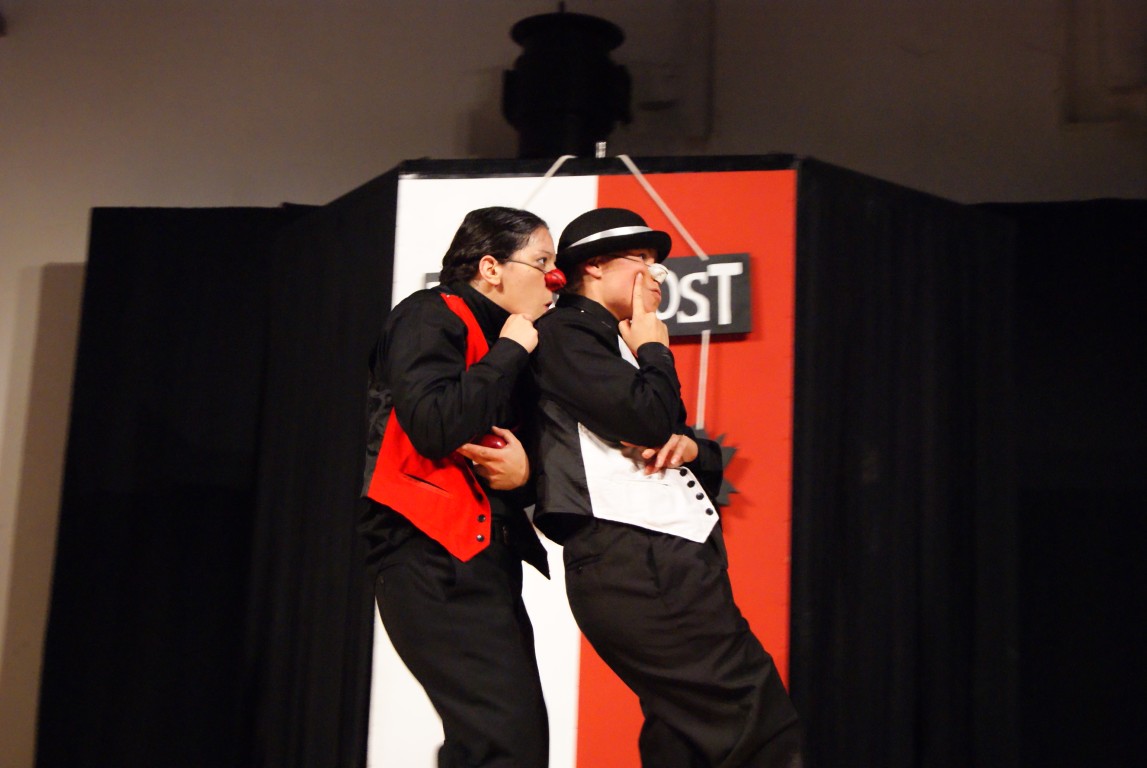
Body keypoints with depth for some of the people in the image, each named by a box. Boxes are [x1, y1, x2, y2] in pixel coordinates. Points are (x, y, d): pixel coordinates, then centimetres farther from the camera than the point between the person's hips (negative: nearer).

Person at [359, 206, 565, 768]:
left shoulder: (504, 343, 19)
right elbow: (435, 424, -22)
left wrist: (524, 472, -8)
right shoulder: (430, 318, -5)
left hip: (486, 558, 9)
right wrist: (510, 351, -11)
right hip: (433, 558, -9)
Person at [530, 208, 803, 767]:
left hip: (667, 561, 10)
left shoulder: (615, 347, 26)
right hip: (636, 566, -10)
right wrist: (654, 349, 3)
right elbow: (647, 419, -16)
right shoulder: (565, 329, -2)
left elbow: (670, 439, 27)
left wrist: (688, 446, 3)